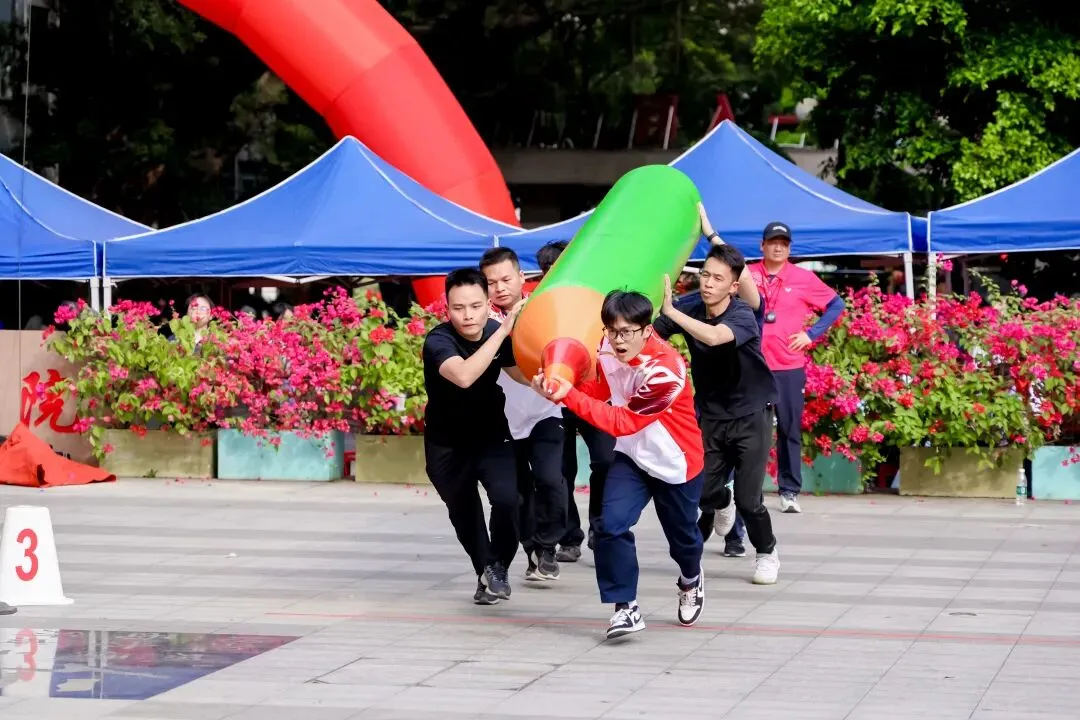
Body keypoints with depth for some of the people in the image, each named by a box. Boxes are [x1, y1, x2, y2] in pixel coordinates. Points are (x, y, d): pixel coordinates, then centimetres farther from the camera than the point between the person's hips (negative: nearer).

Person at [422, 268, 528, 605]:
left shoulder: (496, 331, -12)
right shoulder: (438, 341, -26)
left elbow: (522, 373, 4)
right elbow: (464, 376, -47)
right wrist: (502, 332, -46)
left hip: (492, 437, 2)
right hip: (447, 445, -2)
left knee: (507, 499, -20)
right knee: (464, 514, 10)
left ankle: (497, 568, 5)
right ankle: (485, 572, 37)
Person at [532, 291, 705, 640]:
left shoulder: (666, 369, -34)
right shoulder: (607, 351, -13)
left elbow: (623, 421, -34)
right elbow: (598, 390, 1)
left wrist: (569, 396, -41)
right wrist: (559, 385, -17)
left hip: (677, 463, -4)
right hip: (632, 456, 4)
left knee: (682, 535, 17)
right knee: (611, 525, -19)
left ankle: (691, 580, 53)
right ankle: (626, 608, -8)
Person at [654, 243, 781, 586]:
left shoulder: (742, 317, -22)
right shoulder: (691, 312, -7)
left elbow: (713, 336, -43)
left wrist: (670, 310, -43)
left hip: (750, 415, -4)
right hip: (710, 416, 4)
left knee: (748, 499, -8)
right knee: (702, 493, -1)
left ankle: (767, 553, 21)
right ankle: (722, 502, 37)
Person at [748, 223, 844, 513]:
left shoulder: (803, 279, 3)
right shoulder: (746, 275, 4)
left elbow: (836, 305, 9)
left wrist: (812, 334, 1)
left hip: (789, 367, 0)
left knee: (790, 430, 3)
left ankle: (789, 492, 9)